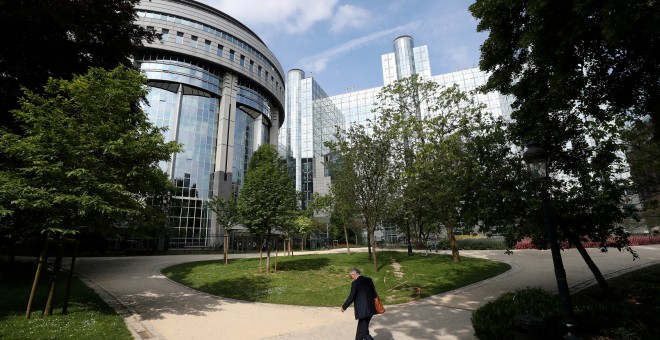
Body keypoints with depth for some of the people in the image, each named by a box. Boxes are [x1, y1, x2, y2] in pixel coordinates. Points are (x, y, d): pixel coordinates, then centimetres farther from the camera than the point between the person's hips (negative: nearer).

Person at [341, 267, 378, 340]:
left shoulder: (355, 283, -14)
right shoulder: (369, 280, 5)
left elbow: (351, 297, -11)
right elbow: (374, 294, 11)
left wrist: (344, 307, 3)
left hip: (362, 311, -8)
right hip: (371, 309, 8)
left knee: (363, 332, 3)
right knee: (361, 329, 22)